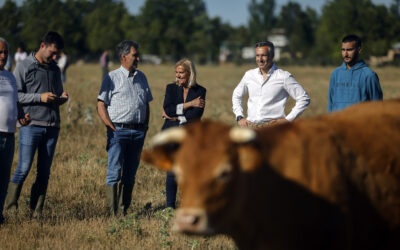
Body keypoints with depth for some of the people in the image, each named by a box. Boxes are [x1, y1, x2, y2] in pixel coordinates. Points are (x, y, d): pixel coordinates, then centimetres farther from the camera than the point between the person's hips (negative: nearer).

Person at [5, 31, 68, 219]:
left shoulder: (55, 69, 18)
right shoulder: (24, 67, 0)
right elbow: (14, 95, -5)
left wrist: (62, 98, 4)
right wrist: (39, 97, -14)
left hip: (52, 126, 5)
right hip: (31, 124, -5)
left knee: (44, 172, 4)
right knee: (23, 168, -8)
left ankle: (36, 211, 9)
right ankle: (10, 206, 5)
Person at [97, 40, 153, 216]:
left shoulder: (141, 77, 16)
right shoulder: (112, 78, -2)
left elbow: (147, 103, 23)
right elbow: (101, 105, -5)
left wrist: (145, 125, 10)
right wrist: (111, 127, -12)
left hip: (138, 132, 5)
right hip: (119, 130, -5)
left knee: (130, 175, 7)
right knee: (114, 173, -8)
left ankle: (124, 211, 12)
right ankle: (113, 213, -8)